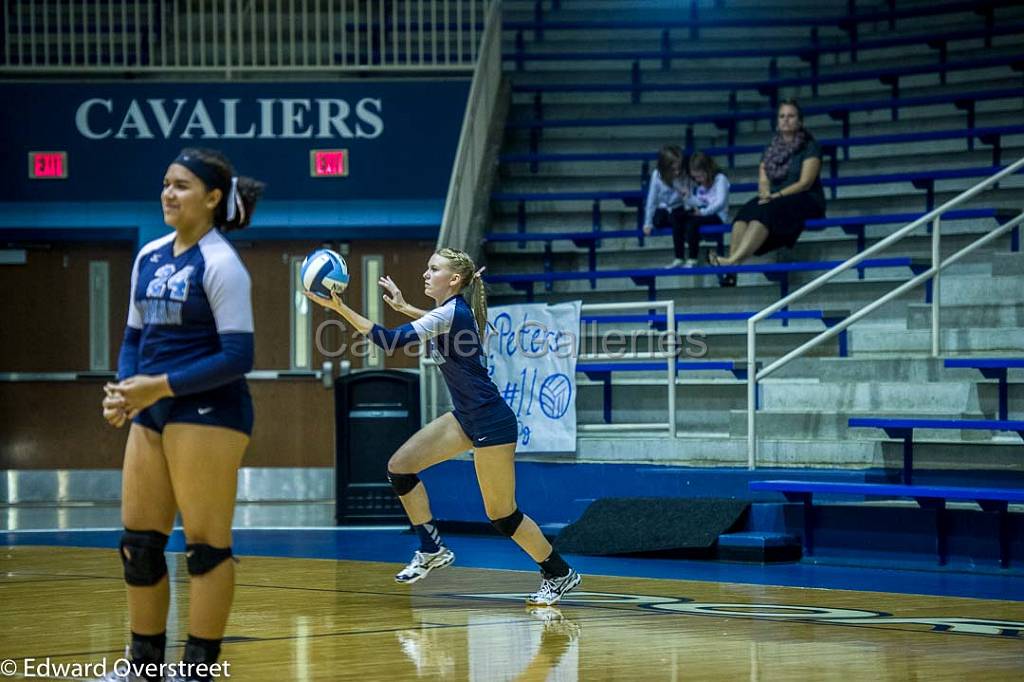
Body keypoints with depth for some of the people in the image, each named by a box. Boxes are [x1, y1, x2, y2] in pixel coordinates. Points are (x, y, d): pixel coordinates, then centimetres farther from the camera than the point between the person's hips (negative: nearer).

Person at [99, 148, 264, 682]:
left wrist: (161, 385, -18)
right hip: (152, 415, 8)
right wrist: (124, 389, -1)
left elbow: (237, 357, -15)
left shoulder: (220, 264, -10)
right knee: (139, 541, 9)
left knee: (206, 544, -3)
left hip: (206, 413, -8)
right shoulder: (150, 257, 12)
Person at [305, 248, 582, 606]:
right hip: (466, 417, 9)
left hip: (491, 423, -9)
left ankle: (559, 573, 15)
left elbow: (391, 341, -29)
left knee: (501, 515, -1)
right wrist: (406, 308, 28)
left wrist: (341, 309, -30)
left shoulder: (453, 313, -21)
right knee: (400, 466, 2)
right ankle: (432, 550, 9)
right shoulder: (453, 310, 5)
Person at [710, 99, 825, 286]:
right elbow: (763, 181, 10)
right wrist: (765, 194, -13)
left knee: (765, 211, -35)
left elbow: (805, 183, -9)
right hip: (774, 200, 5)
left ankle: (734, 260, -52)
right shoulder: (772, 149, 19)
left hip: (806, 202, -5)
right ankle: (731, 270, -44)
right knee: (746, 211, -28)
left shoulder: (809, 147, 2)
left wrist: (777, 196, -20)